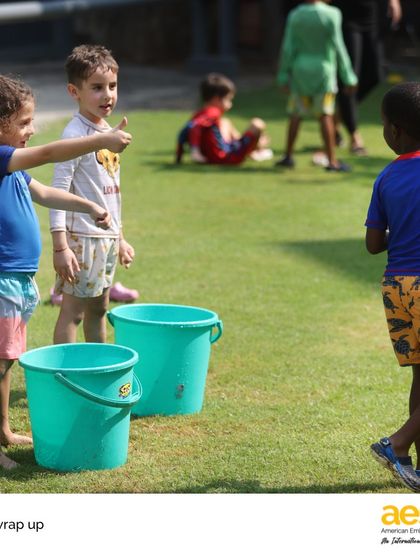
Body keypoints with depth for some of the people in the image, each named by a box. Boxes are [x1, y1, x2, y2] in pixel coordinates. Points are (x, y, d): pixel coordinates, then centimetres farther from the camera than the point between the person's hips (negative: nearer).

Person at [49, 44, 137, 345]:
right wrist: (60, 246, -23)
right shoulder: (75, 134, -15)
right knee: (73, 311, -4)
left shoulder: (109, 132, 11)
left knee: (99, 309, 16)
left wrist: (120, 238, 23)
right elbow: (58, 191, -18)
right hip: (82, 237, -8)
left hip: (108, 237, 8)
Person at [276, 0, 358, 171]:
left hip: (300, 68, 3)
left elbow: (288, 48, -1)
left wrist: (283, 75, 7)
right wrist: (348, 76, -4)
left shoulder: (295, 16, -2)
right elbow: (338, 46, -10)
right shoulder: (331, 14, -10)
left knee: (296, 114, 12)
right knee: (326, 115, -1)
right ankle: (331, 160, -1)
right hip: (323, 69, -3)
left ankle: (288, 156, 16)